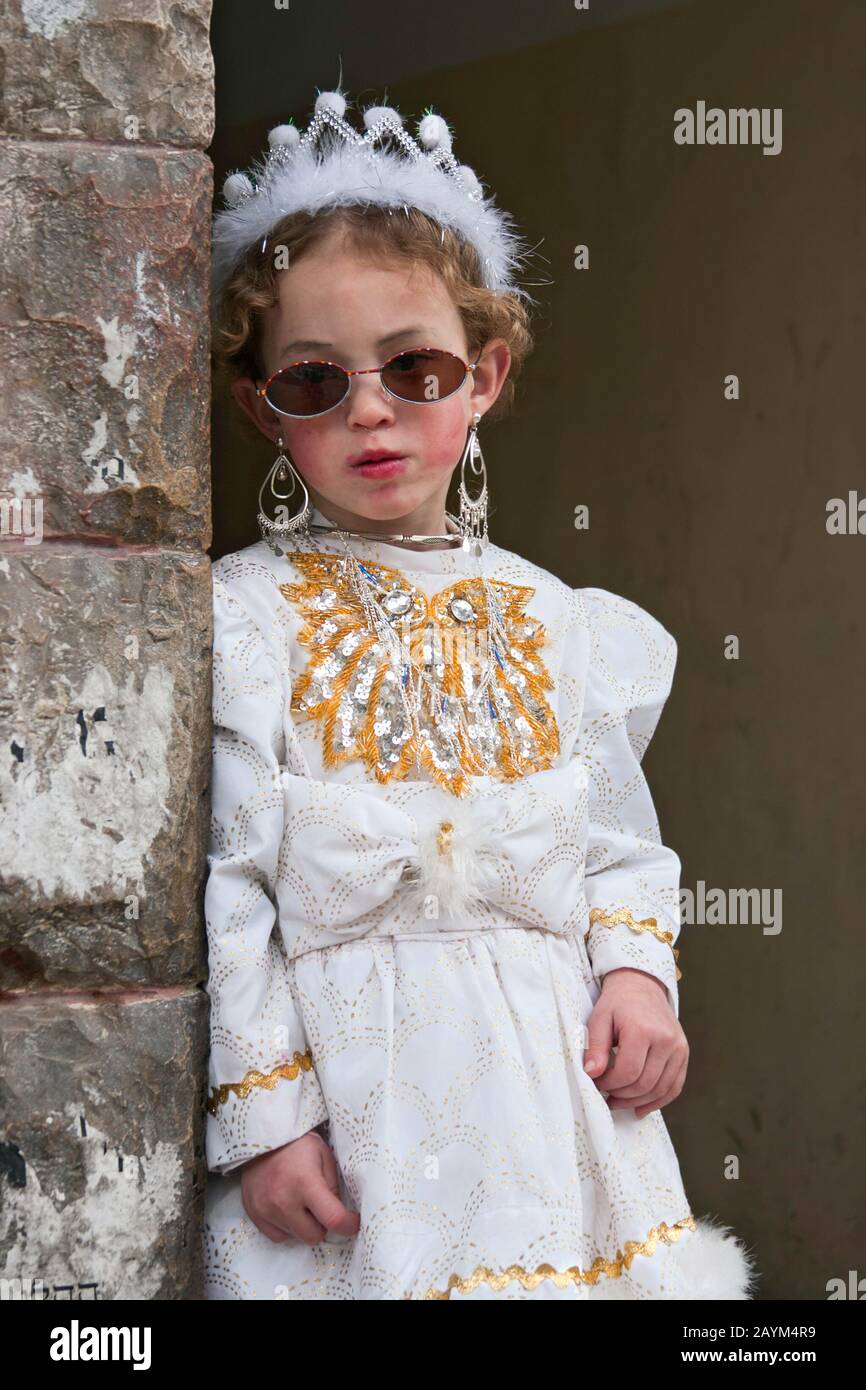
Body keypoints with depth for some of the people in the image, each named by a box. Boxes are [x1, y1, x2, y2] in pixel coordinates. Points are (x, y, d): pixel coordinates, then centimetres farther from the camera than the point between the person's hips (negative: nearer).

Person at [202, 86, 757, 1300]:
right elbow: (217, 887, -8)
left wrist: (638, 973, -6)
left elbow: (622, 843, 11)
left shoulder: (559, 624, 6)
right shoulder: (241, 619, -5)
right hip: (345, 1093, -3)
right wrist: (263, 1109, -11)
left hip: (550, 1086, 3)